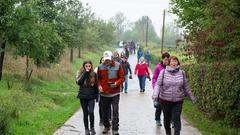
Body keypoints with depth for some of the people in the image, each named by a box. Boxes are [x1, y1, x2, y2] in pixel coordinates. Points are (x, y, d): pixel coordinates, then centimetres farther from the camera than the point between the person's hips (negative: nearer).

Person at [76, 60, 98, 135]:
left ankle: (92, 127, 8)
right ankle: (86, 129, 18)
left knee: (91, 112, -12)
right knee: (85, 113, 7)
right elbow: (78, 82, -19)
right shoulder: (81, 73, 0)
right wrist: (85, 72, -19)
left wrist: (96, 95, 3)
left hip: (91, 96, -1)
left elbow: (96, 85, 7)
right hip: (83, 96, 1)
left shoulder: (94, 74, 2)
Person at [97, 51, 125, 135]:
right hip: (104, 93, 3)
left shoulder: (118, 66, -5)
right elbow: (98, 78, 11)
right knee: (105, 111, 13)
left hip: (115, 93, -2)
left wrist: (116, 83, -19)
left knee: (115, 111, -6)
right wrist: (99, 85, -6)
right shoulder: (100, 67, 0)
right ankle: (106, 126, 31)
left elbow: (122, 77, -3)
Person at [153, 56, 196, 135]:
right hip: (165, 100, 0)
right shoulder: (163, 72, -4)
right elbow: (158, 84, -7)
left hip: (178, 101, 0)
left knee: (177, 118, -6)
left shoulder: (182, 73, 2)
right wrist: (155, 94, -22)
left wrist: (191, 97, 15)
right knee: (167, 118, 13)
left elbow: (186, 86, 11)